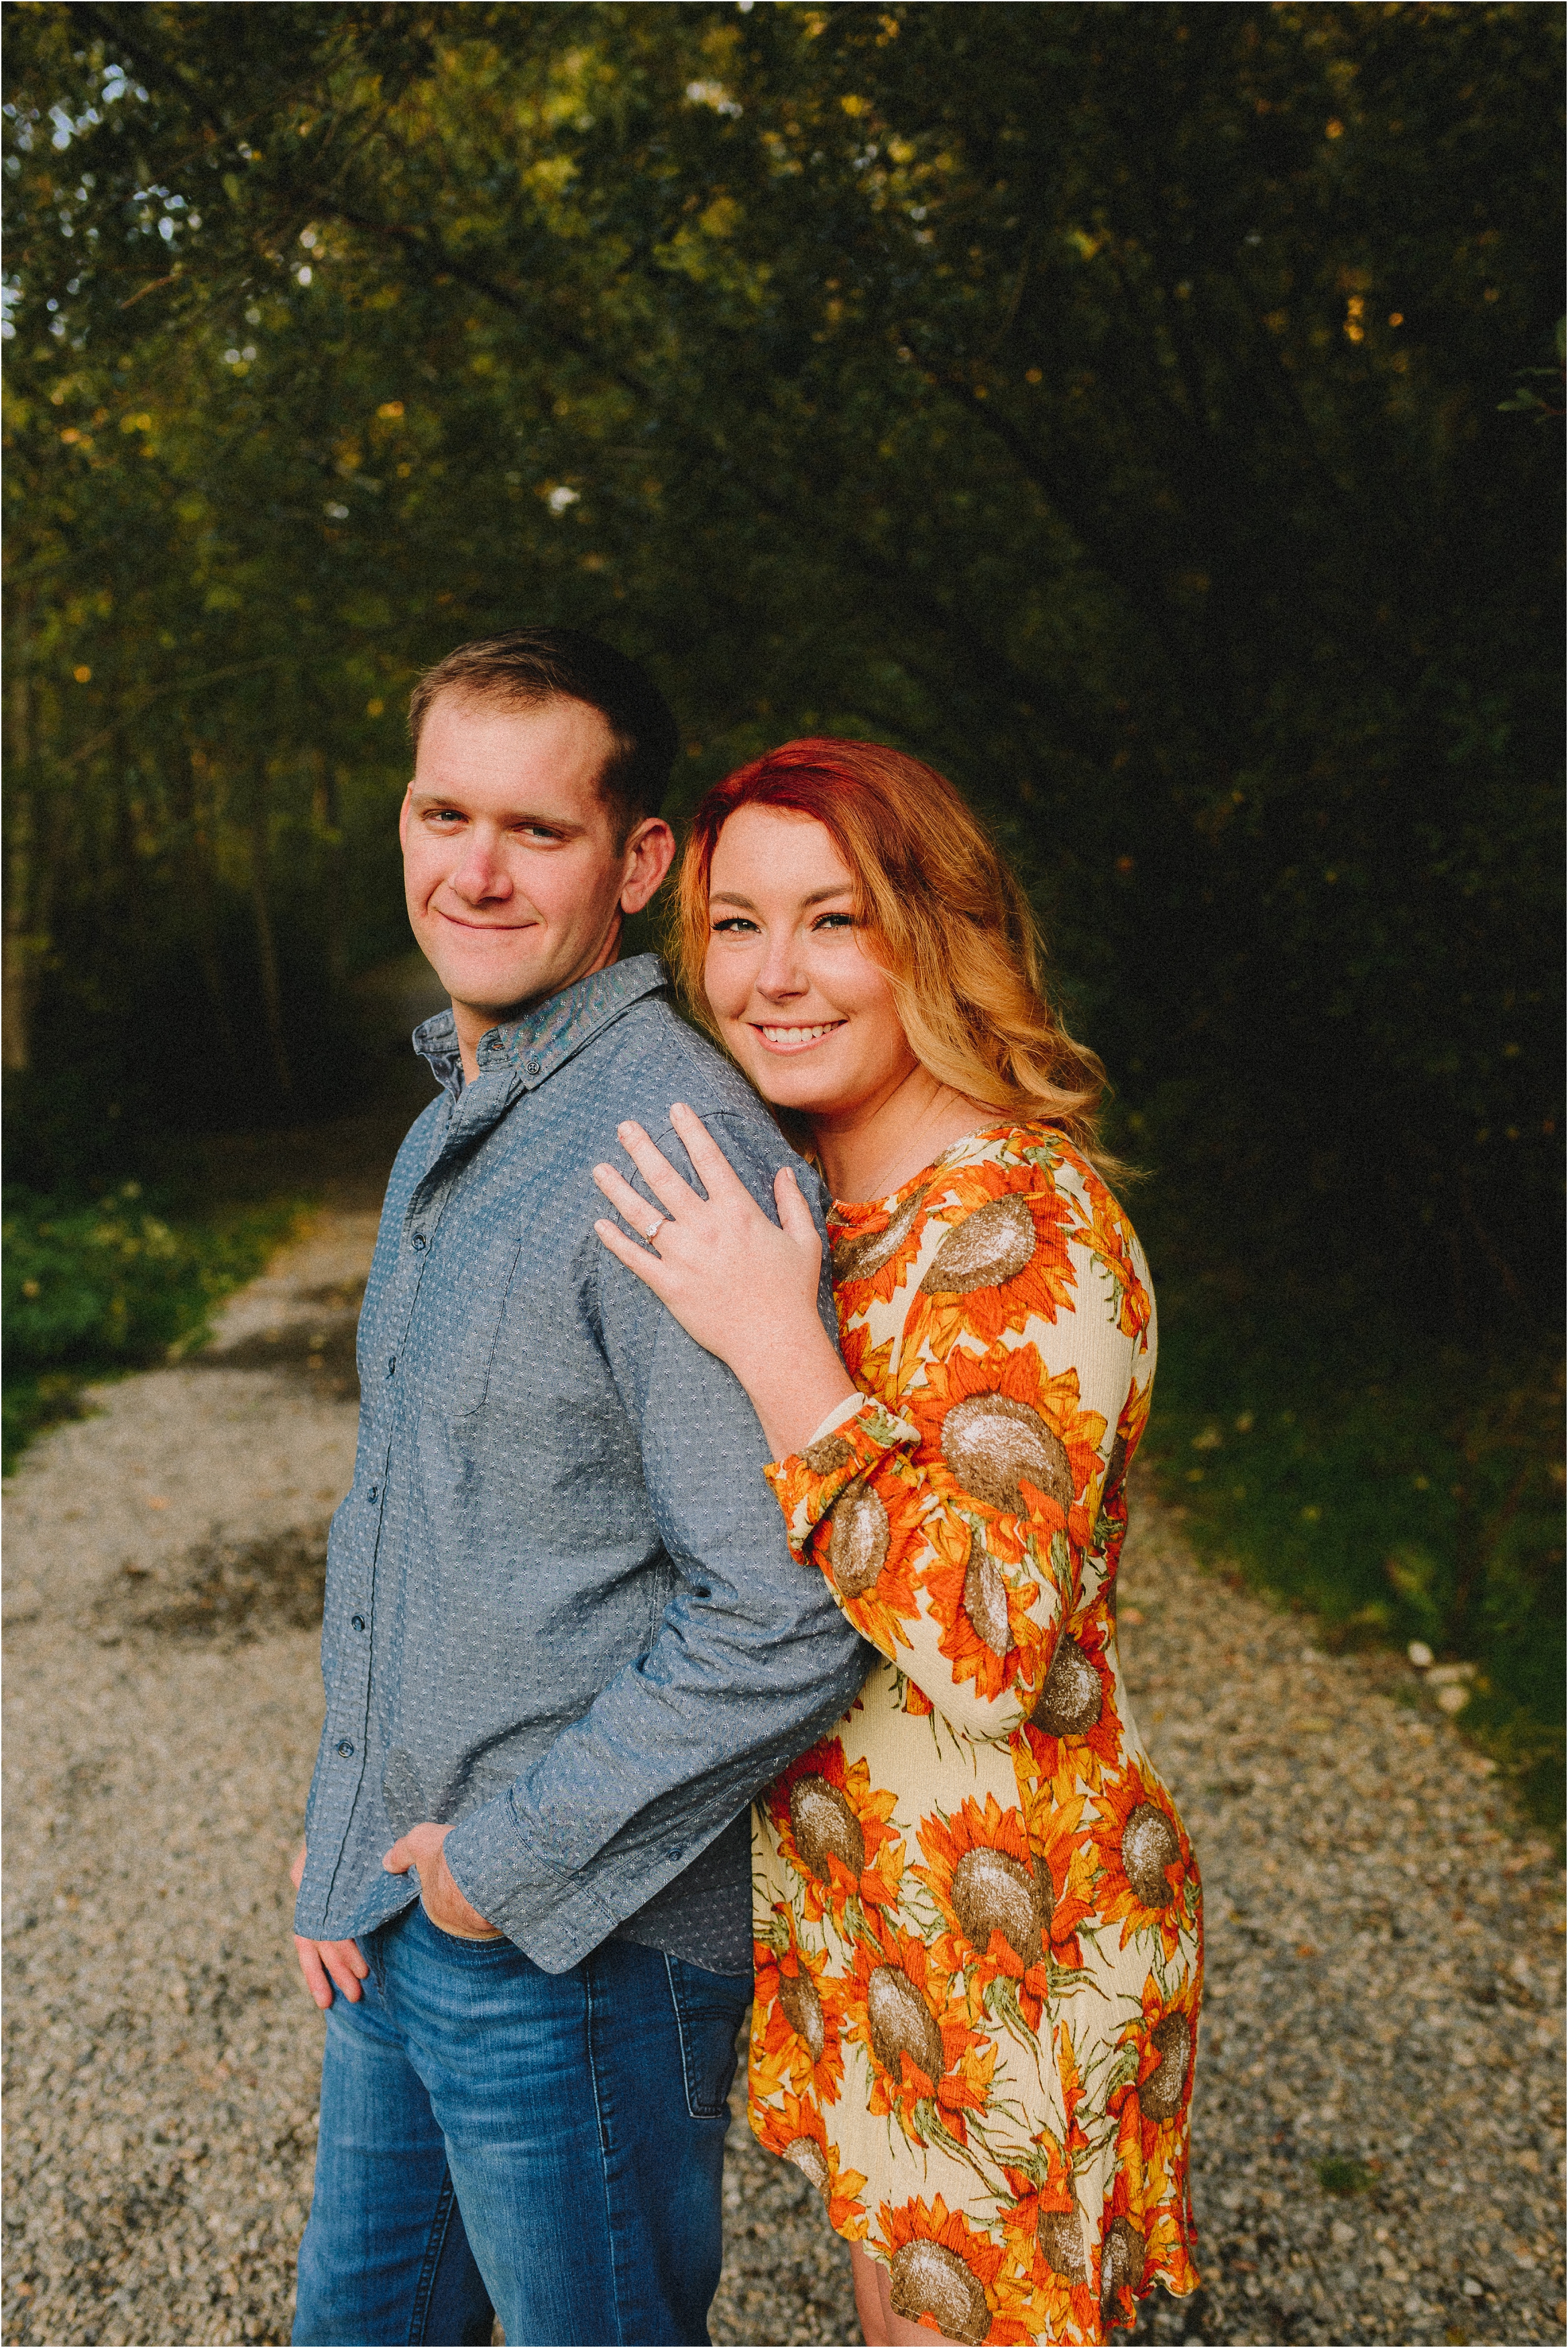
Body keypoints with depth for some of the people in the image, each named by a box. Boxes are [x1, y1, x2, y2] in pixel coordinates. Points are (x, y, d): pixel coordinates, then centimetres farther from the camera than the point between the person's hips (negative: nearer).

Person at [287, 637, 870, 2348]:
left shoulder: (677, 1154, -24)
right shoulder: (447, 1133, 8)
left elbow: (782, 1623, -27)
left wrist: (515, 1864, -17)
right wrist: (343, 1824, 12)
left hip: (577, 1953, -8)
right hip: (396, 1916, 9)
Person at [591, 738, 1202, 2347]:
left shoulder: (1025, 1223, -23)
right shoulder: (806, 1200, 3)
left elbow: (990, 1645, -28)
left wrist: (779, 1350, -30)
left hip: (1006, 1912, -8)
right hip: (853, 1899, 8)